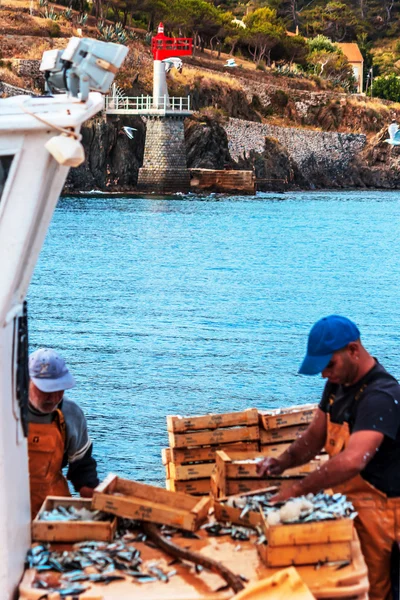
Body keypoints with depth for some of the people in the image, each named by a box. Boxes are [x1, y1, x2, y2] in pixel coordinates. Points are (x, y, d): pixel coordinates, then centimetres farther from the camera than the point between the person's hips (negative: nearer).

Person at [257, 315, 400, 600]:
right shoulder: (338, 383, 5)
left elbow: (352, 461, -37)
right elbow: (315, 437, 13)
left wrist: (295, 491, -34)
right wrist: (284, 462, -6)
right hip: (346, 502, 8)